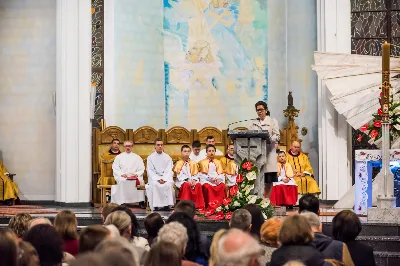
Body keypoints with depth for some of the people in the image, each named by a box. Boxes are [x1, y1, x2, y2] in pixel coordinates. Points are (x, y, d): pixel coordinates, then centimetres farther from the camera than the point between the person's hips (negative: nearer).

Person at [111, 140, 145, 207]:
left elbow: (141, 169, 12)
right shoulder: (119, 157, 16)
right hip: (122, 177, -1)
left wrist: (137, 174, -8)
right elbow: (115, 169, 8)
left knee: (140, 181, -31)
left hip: (134, 177, 1)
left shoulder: (137, 157, 18)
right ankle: (122, 202, -35)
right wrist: (122, 174, -10)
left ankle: (141, 201, -29)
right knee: (122, 181, -36)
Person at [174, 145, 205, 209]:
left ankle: (199, 206, -30)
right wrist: (187, 180, -20)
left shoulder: (193, 163, 15)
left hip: (192, 181, 3)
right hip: (182, 181, -2)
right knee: (186, 185, -37)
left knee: (199, 185, -30)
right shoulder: (179, 163, 6)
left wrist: (193, 180, -15)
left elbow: (196, 174, 7)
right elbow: (180, 175, -5)